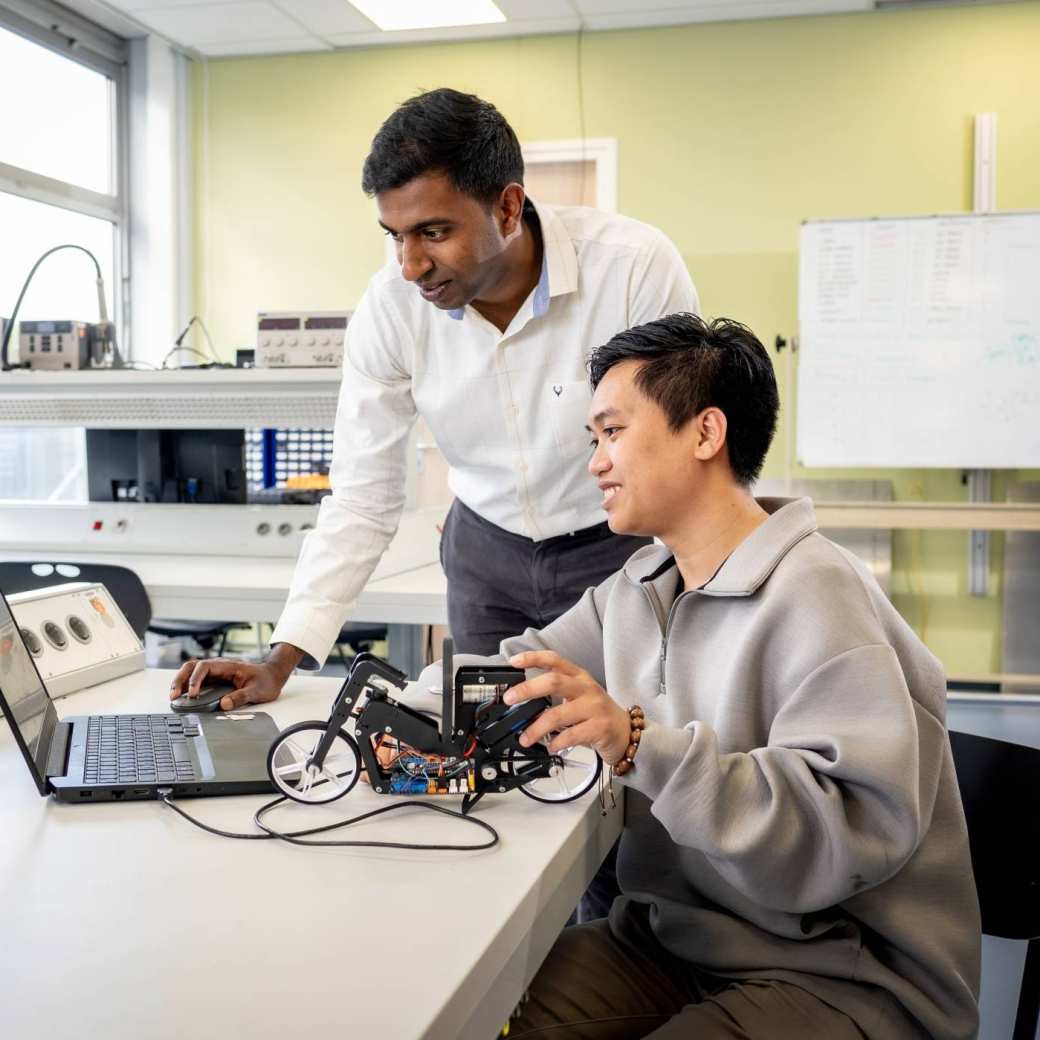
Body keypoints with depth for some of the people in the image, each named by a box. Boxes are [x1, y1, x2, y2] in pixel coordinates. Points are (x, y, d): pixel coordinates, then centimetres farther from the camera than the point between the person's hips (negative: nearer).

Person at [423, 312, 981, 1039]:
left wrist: (641, 745, -36)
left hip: (840, 977, -7)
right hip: (671, 939, 7)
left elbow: (860, 825, -29)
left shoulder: (814, 596, -19)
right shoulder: (637, 589, 8)